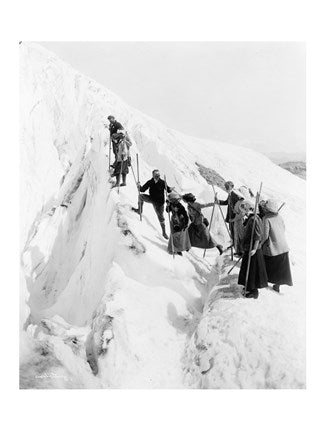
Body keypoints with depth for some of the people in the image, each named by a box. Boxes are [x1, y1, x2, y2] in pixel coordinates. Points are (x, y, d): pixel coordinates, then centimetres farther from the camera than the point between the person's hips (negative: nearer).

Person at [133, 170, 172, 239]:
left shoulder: (162, 182, -14)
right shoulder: (150, 182, -8)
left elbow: (168, 190, -10)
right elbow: (143, 189, -5)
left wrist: (170, 189, -33)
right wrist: (139, 187, -25)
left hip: (159, 202, -3)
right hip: (151, 199, 3)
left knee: (161, 217, 0)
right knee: (141, 196, -6)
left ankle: (164, 232, 13)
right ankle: (140, 210, 16)